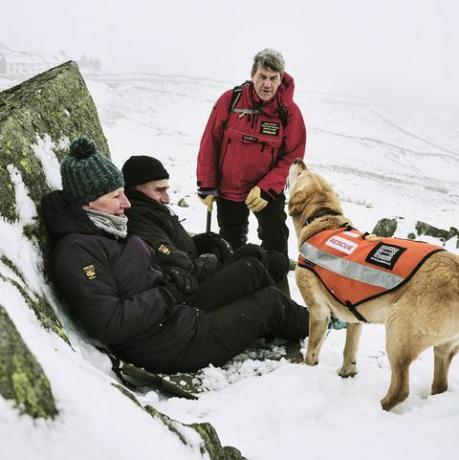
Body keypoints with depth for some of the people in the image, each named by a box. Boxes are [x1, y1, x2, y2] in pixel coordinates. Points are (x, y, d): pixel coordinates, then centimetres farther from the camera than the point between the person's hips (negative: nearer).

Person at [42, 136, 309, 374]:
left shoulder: (105, 232, 9)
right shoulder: (76, 251, -22)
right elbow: (108, 324, -29)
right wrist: (164, 297, -20)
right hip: (169, 348, -10)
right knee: (269, 302, 2)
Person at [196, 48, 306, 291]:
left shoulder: (289, 112, -13)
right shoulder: (229, 100, -14)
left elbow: (292, 157, -11)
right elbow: (210, 143, -6)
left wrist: (266, 189, -21)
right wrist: (207, 186, -5)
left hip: (268, 191, -1)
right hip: (228, 189, 1)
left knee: (276, 245, 1)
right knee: (231, 245, 17)